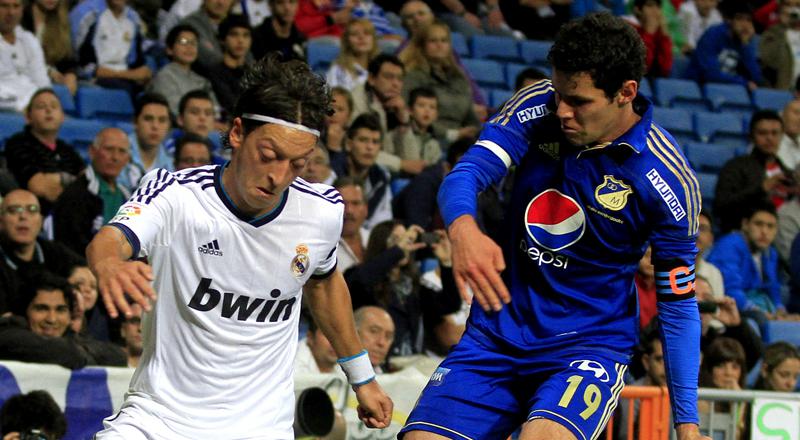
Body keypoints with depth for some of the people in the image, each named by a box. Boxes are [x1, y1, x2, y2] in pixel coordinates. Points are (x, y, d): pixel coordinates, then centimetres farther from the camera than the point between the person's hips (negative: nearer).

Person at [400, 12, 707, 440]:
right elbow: (465, 173, -18)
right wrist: (463, 230, -43)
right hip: (496, 335, 4)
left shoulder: (667, 180, -14)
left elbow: (677, 304, -6)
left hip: (590, 341, -4)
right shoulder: (537, 107, -6)